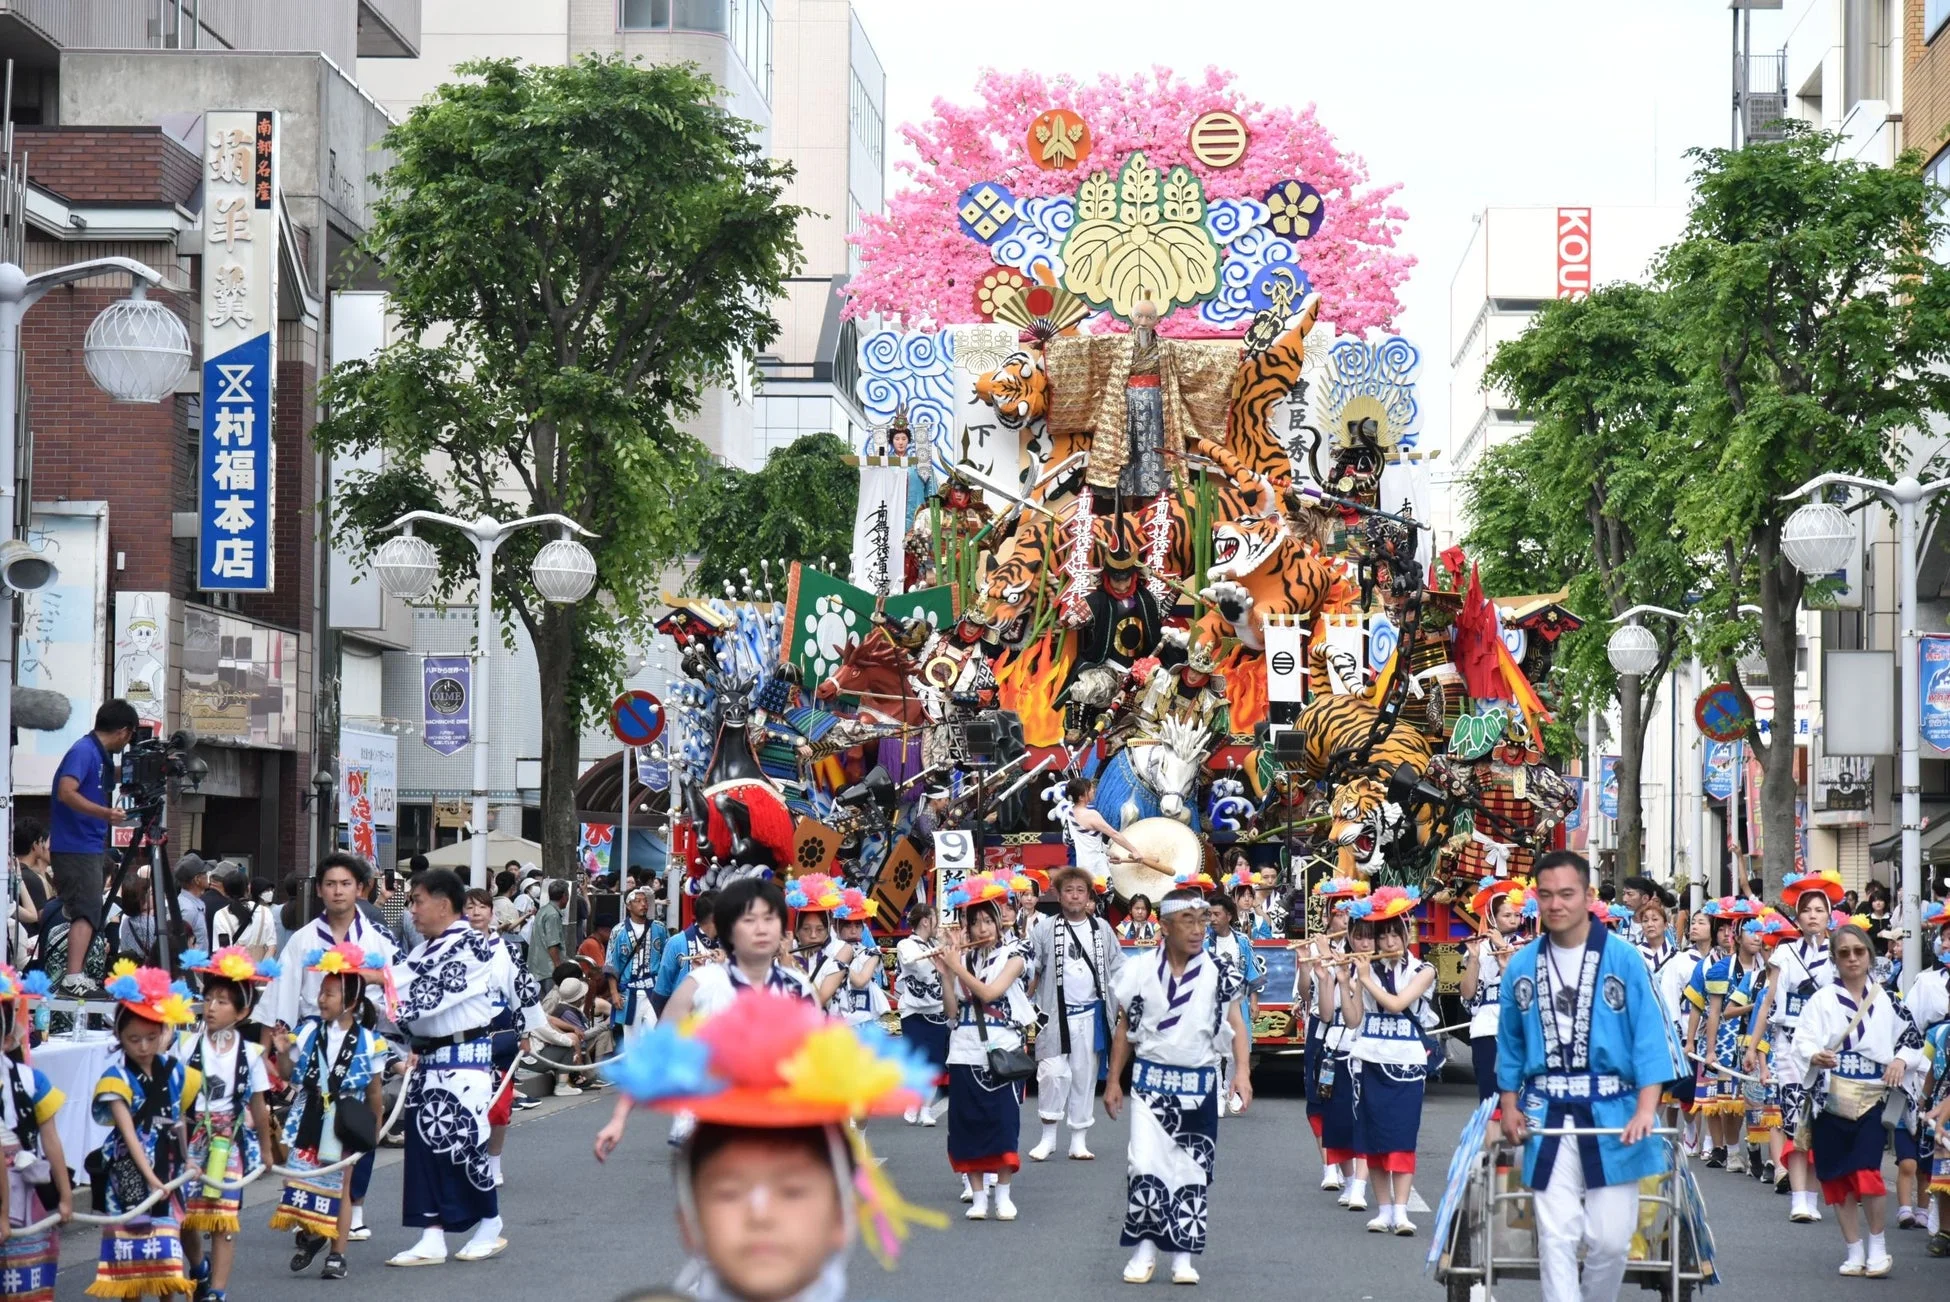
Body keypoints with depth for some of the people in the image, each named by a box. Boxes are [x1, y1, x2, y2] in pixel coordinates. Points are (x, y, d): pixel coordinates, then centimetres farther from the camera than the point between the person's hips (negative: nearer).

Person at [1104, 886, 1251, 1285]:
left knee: (1193, 1170, 6)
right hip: (1151, 1080, -1)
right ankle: (1144, 1247, 4)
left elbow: (1236, 1024, -6)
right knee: (1145, 1163, -11)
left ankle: (1183, 1255, 16)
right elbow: (1125, 1028, 7)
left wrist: (1243, 1072, -20)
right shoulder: (1139, 972, -3)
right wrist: (1113, 1081, 7)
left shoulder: (1219, 975, -4)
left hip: (1199, 1084, 1)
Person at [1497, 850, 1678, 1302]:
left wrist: (1646, 1110, -15)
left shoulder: (1623, 959, -4)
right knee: (1556, 1237, -3)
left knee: (1610, 1239, 0)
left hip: (1612, 1115, -2)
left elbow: (1650, 1037, -7)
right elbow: (1510, 1044, 14)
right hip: (1547, 1117, 2)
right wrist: (1509, 1106, 6)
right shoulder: (1521, 966, 6)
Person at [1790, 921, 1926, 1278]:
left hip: (1871, 1098, 0)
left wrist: (1902, 1059, -3)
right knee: (1837, 1177, 4)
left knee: (1867, 1174, -14)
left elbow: (1912, 1034, 17)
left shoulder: (1886, 1000, 8)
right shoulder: (1821, 1000, 3)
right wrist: (1815, 1056, -28)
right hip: (1831, 1098, 1)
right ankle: (1854, 1249, 18)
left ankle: (1877, 1244, 7)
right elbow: (1802, 1041, -6)